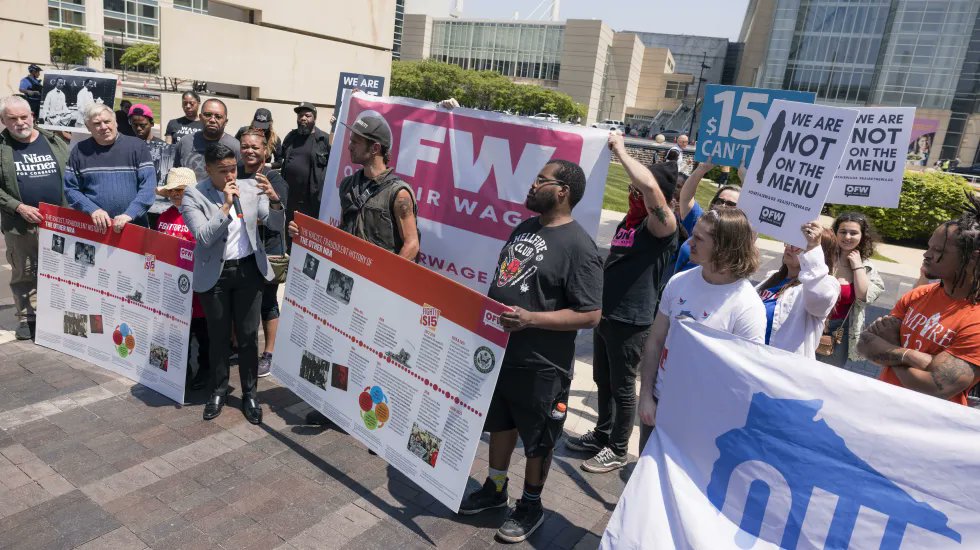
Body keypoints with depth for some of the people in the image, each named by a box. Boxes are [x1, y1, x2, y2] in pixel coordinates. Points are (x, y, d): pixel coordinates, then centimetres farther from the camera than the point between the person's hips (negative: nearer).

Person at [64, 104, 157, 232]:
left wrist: (130, 214, -19)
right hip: (92, 228, 2)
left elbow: (148, 185, -8)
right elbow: (70, 189, 5)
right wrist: (92, 210, -13)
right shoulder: (80, 151, 7)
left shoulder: (137, 146, 0)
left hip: (133, 228, -1)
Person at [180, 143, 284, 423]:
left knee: (248, 335, 7)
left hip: (249, 269, 1)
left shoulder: (251, 187, -2)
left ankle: (249, 393, 23)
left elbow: (277, 225, -3)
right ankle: (218, 390, 32)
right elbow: (204, 237, -18)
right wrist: (226, 206, -25)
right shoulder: (193, 195, -8)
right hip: (214, 274, -1)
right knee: (219, 336, 12)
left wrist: (275, 200, -21)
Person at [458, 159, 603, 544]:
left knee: (537, 438, 12)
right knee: (500, 423, 23)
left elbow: (590, 315, -22)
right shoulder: (524, 228, 7)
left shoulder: (579, 247, -19)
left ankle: (531, 505, 33)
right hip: (499, 350, 8)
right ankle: (495, 488, 43)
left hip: (541, 365, -8)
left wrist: (530, 318, -28)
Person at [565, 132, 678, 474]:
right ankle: (602, 435, 38)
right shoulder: (629, 221, 11)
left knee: (622, 386, 5)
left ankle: (617, 451, 21)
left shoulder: (663, 226, -16)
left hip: (631, 321, -9)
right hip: (606, 313, 9)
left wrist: (620, 150, -25)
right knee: (603, 381, 20)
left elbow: (650, 186, -36)